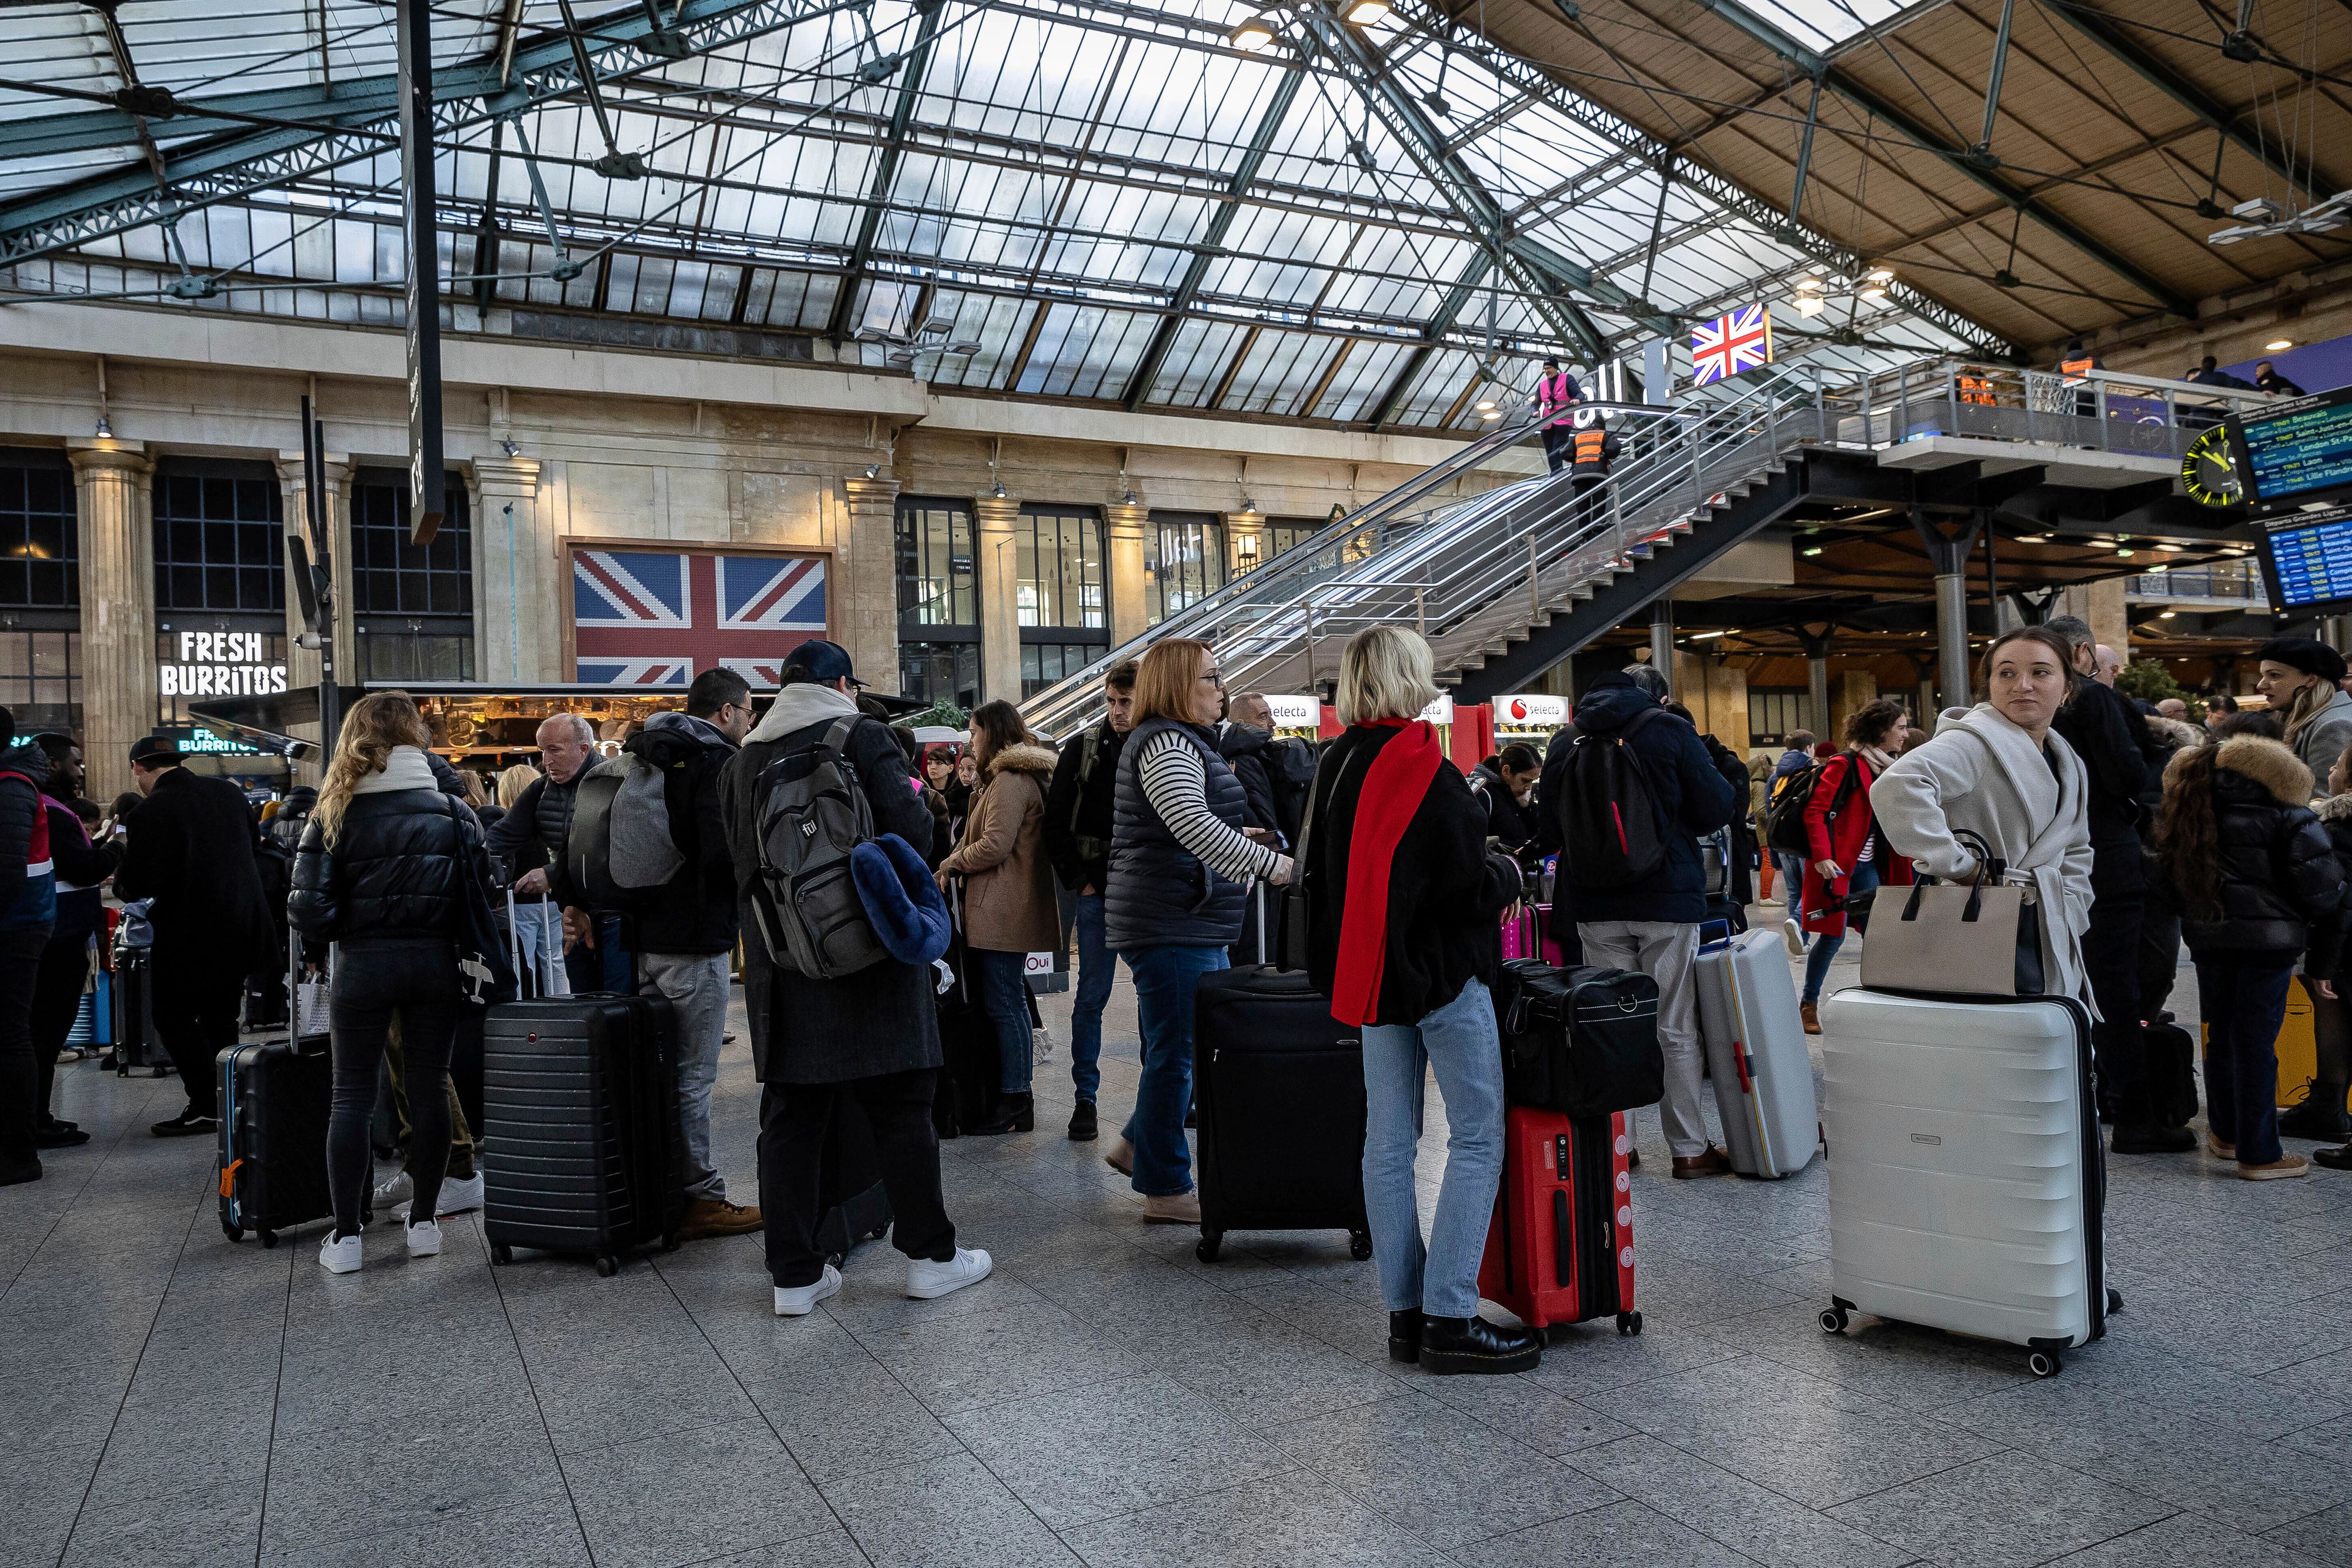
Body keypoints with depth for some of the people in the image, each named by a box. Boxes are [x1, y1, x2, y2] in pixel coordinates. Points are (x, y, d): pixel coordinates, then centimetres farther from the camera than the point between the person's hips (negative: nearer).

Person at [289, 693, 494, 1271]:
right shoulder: (450, 808, 1)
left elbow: (309, 906, -7)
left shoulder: (336, 811, -3)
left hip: (364, 964, -1)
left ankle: (345, 1237, 9)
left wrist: (346, 932, 11)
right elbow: (481, 890, 0)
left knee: (352, 1096, 7)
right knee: (429, 1088, 9)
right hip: (435, 961, 1)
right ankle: (424, 1223, 16)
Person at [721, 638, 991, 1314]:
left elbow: (739, 859, 15)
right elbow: (912, 827, -13)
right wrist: (915, 797, 8)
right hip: (870, 952, -4)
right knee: (900, 1105, 6)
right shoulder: (864, 737, -6)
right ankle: (930, 1256, 14)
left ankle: (795, 1275, 13)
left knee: (791, 1114, 9)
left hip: (781, 960, 4)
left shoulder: (744, 760, 9)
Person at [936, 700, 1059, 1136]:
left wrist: (950, 864, -6)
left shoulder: (1009, 780, -13)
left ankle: (1015, 1103, -1)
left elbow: (995, 844, -20)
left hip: (1002, 914, -11)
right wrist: (957, 864, 8)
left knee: (1004, 1005, -6)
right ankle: (1014, 1095, 18)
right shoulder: (1022, 776, 20)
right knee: (1008, 1003, 13)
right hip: (1004, 911, 11)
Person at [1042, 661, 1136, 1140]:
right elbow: (1056, 823, 3)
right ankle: (1085, 1097, 13)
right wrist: (1080, 881, -3)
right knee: (1092, 996, 3)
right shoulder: (1083, 747, 0)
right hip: (1099, 890, -1)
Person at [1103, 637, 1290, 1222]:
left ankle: (1138, 1145, 28)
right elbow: (1193, 825, -28)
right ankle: (1166, 1191, 6)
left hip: (1192, 923, 11)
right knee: (1176, 1052, -4)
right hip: (1172, 925, -11)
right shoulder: (1166, 745, -15)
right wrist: (1270, 863, -29)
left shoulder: (1184, 743, 21)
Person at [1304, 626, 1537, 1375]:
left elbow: (1320, 871, 14)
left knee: (1388, 1139, 9)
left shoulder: (1337, 766, 7)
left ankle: (1405, 1311, 16)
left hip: (1373, 971, 8)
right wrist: (1509, 873, 3)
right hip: (1442, 974, -8)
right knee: (1477, 1138, 0)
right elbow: (1471, 886, -18)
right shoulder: (1424, 774, -17)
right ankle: (1450, 1319, 0)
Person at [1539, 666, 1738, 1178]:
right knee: (1675, 1030, 3)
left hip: (1597, 908, 3)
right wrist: (1727, 776, 14)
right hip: (1668, 901, -3)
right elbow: (1715, 809, -5)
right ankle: (1689, 1149, 10)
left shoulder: (1565, 741, 6)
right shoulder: (1669, 730, -5)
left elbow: (1551, 831, 10)